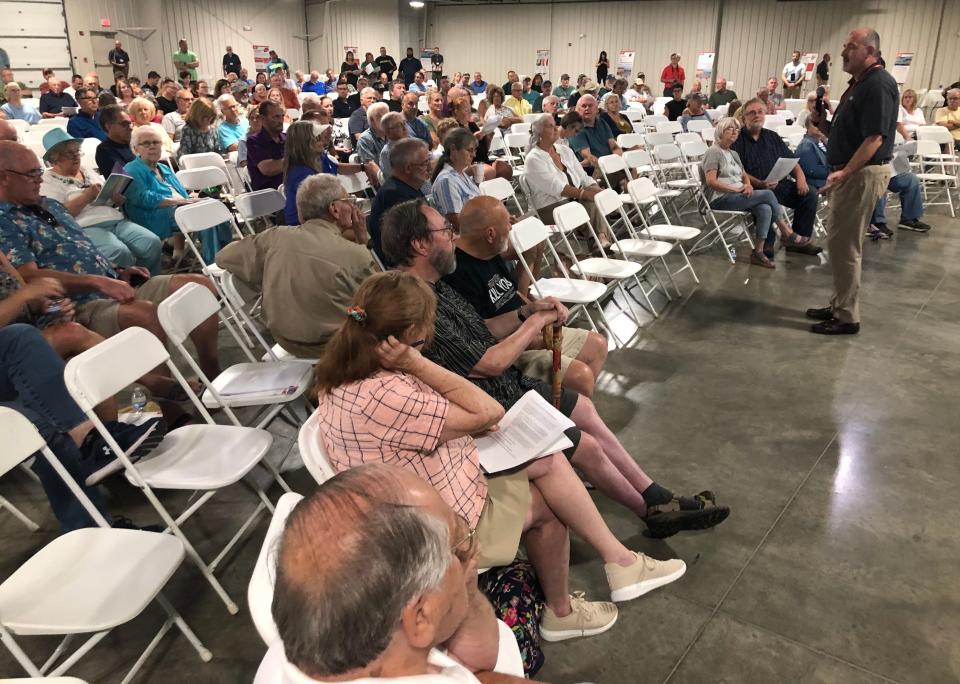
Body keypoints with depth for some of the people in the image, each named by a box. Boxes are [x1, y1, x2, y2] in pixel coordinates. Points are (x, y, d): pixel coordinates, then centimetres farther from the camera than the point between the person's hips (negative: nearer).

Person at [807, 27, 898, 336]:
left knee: (843, 244, -6)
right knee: (840, 241, 15)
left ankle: (847, 317, 2)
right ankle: (839, 306, 25)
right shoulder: (859, 82, 14)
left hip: (863, 174, -10)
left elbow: (875, 138, -24)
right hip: (849, 172, 10)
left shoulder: (878, 84, -17)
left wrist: (844, 172, -29)